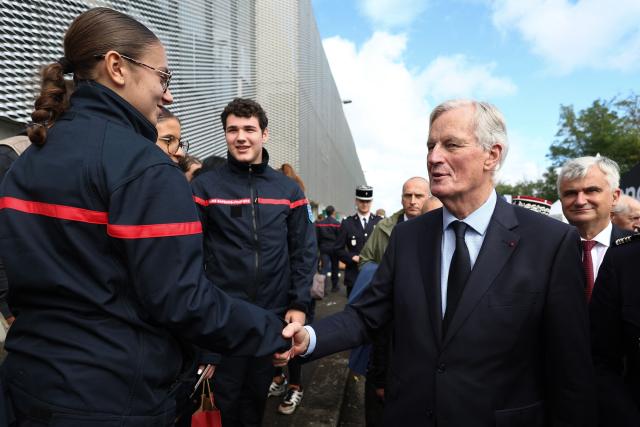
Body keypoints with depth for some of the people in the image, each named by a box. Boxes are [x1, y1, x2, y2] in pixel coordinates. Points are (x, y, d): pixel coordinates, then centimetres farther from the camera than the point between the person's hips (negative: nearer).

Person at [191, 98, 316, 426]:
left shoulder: (288, 189, 2)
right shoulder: (205, 186, -4)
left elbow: (304, 251, 2)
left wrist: (299, 304, -5)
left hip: (274, 314, 3)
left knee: (258, 391, 21)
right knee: (225, 394, 14)